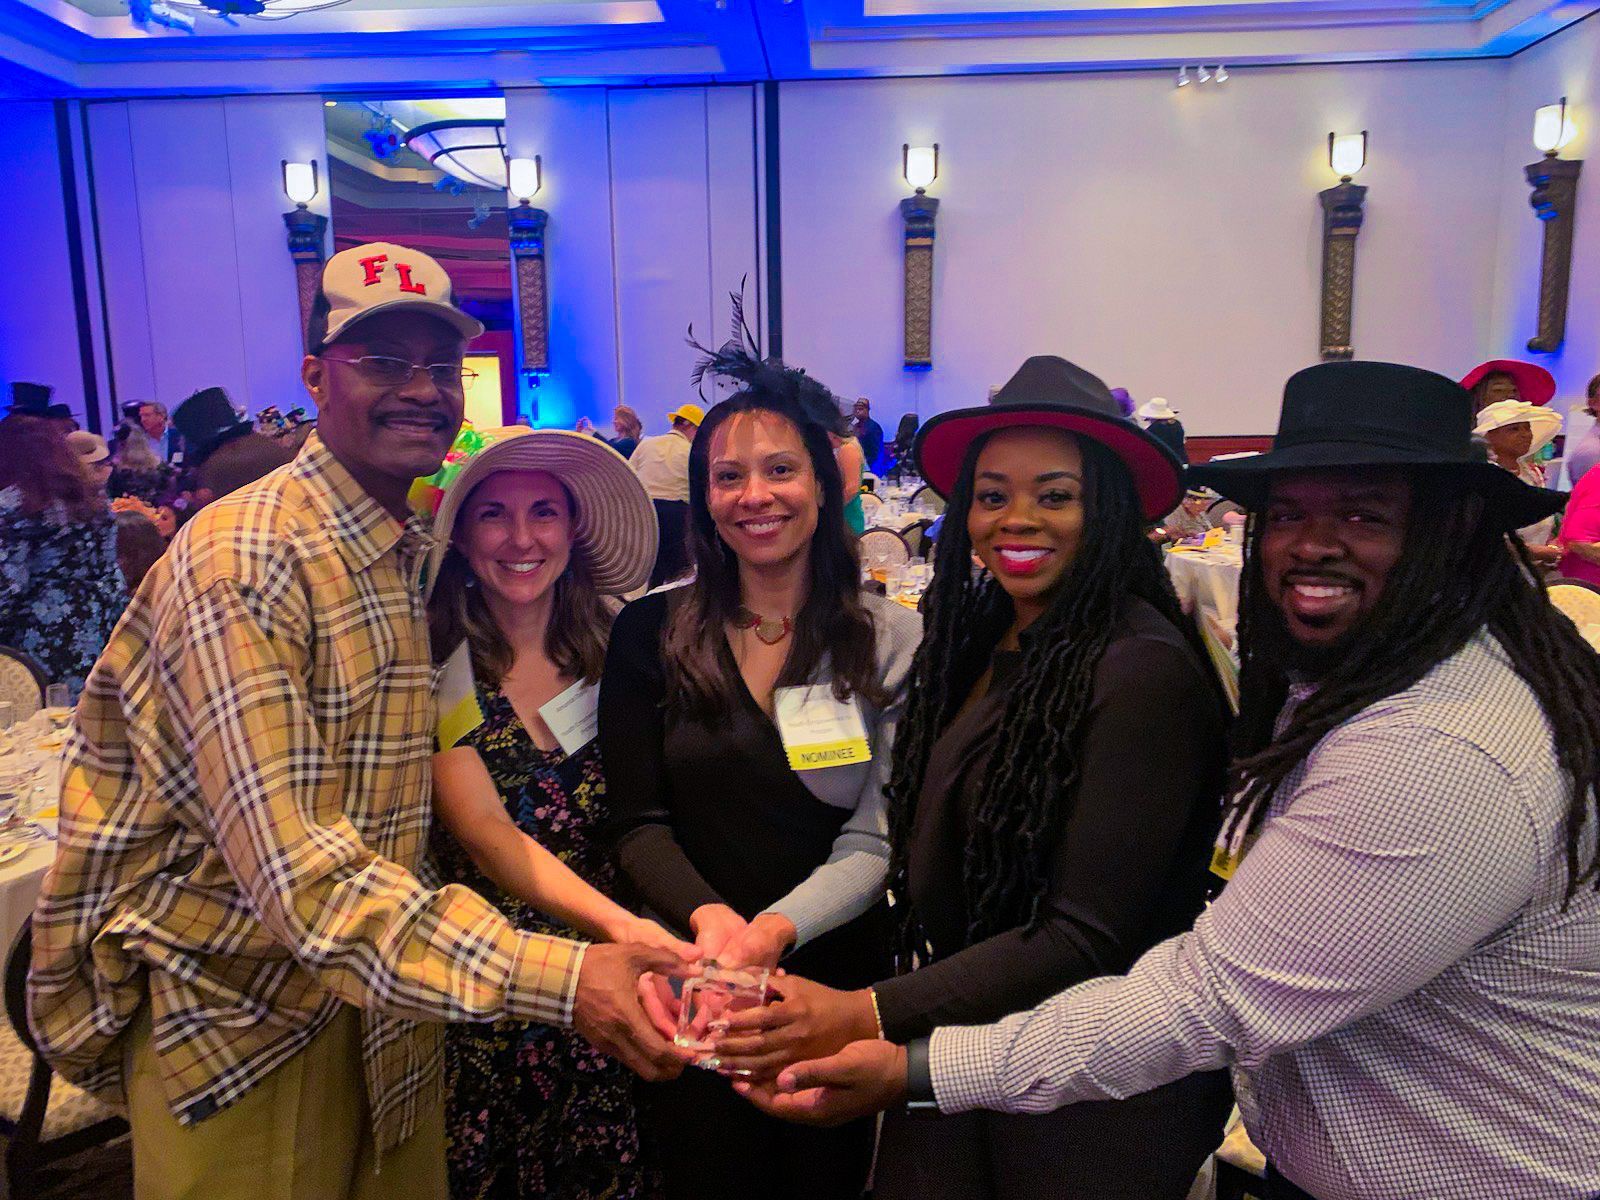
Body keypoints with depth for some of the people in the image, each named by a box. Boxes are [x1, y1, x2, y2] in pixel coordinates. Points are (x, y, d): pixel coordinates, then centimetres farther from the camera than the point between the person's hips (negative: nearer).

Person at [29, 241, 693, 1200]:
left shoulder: (420, 554, 4)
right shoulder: (244, 561, -22)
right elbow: (290, 862, -29)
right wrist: (553, 977, -37)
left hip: (387, 997, 7)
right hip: (240, 1023, -7)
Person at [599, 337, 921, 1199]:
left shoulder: (893, 641, -6)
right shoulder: (651, 633, -4)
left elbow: (878, 839, -11)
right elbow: (639, 822, -6)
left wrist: (776, 928, -27)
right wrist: (707, 916, -24)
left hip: (837, 978, 0)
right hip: (691, 979, 1)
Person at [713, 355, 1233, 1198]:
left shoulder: (1148, 670, -21)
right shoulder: (975, 642, 0)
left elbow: (1087, 936, -21)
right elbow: (917, 856, 6)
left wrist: (866, 1017, -23)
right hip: (952, 1052, 6)